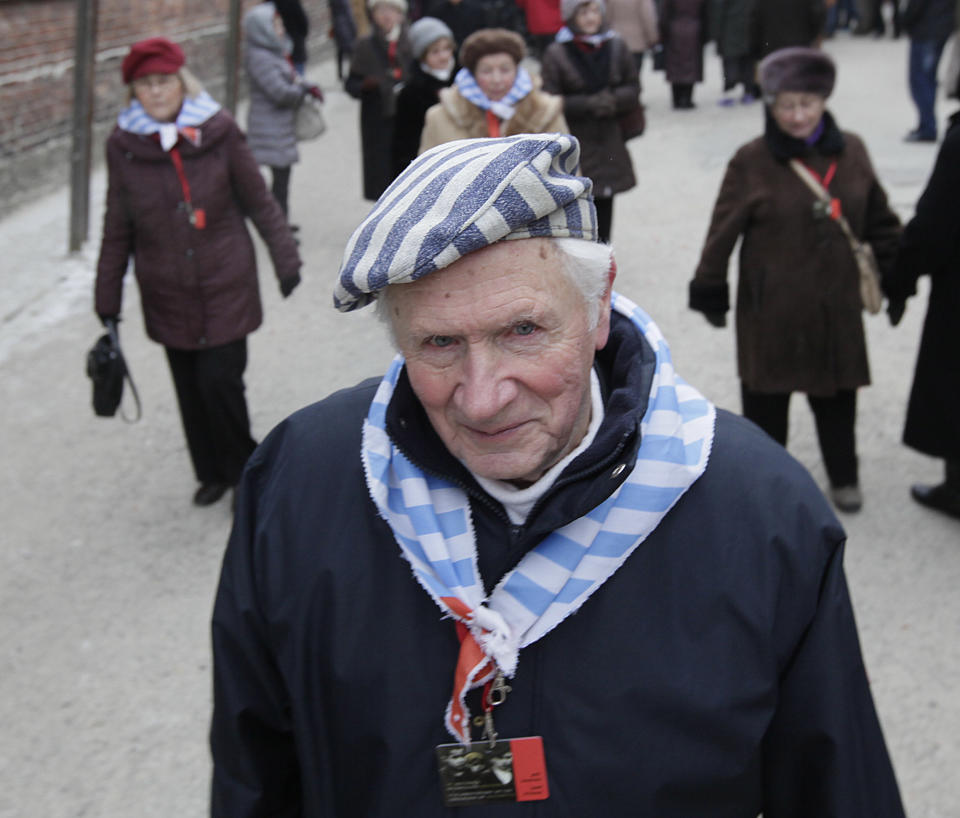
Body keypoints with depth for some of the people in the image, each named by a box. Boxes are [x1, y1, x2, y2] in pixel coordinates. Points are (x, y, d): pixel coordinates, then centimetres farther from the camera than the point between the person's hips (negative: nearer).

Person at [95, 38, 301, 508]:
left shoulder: (218, 132, -8)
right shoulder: (123, 146, -3)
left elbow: (258, 201, 2)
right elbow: (117, 228, 6)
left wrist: (285, 259, 2)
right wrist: (107, 296, 9)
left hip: (226, 285, -2)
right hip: (167, 293, 3)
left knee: (220, 381, -7)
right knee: (190, 389, 12)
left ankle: (243, 471, 19)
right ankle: (212, 473, 33)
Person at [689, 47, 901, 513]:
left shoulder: (850, 151, -1)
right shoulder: (752, 161, -12)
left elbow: (879, 221, 10)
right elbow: (723, 231, -8)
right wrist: (709, 290, -4)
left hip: (835, 301, 3)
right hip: (771, 304, -3)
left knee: (837, 392, 13)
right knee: (766, 394, 10)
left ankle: (844, 477, 30)